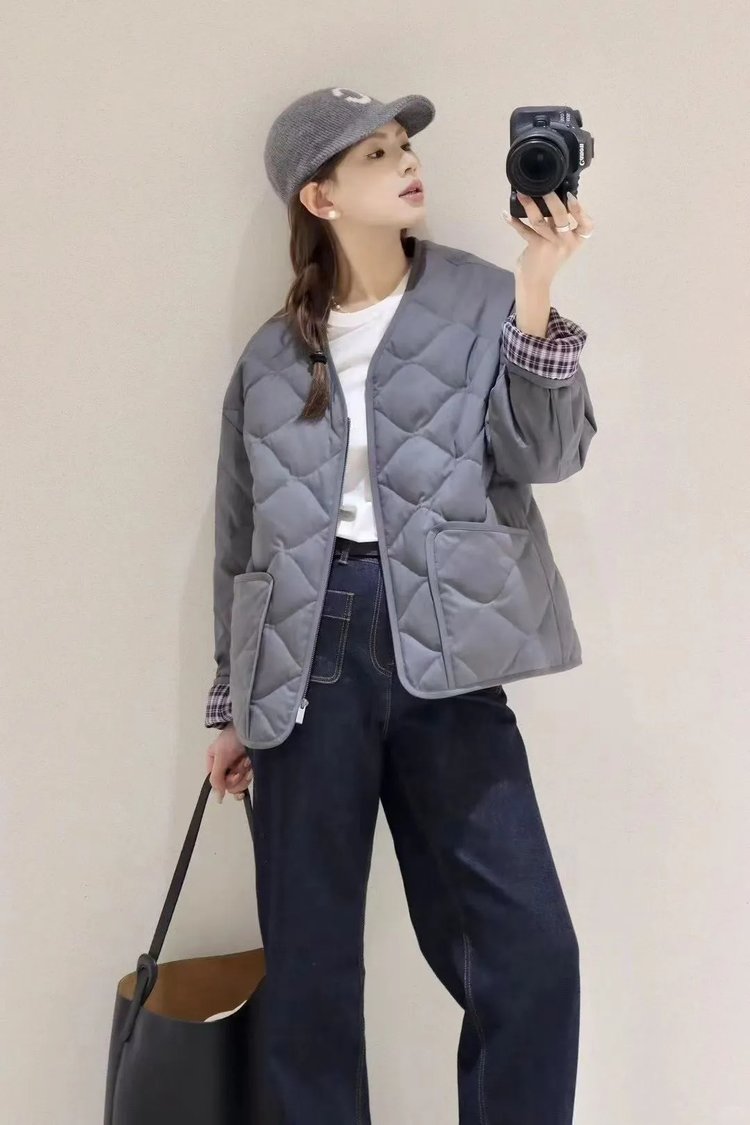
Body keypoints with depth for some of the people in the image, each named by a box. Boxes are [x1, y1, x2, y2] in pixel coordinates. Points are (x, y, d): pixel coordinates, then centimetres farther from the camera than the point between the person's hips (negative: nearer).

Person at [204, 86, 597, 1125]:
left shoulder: (482, 304, 5)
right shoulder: (270, 357, 9)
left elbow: (544, 454, -7)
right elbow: (242, 540, 14)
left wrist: (537, 291, -17)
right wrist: (233, 705, 15)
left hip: (436, 650, -1)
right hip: (308, 650, 2)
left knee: (529, 951, -4)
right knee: (309, 960, 9)